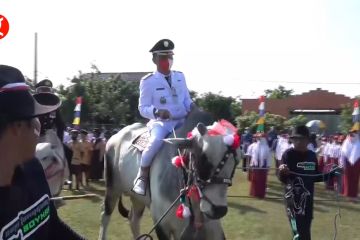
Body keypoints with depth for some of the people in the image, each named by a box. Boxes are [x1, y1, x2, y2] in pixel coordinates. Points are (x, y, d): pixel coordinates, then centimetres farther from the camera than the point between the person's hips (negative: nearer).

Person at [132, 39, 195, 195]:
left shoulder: (180, 76, 12)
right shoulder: (148, 81, -3)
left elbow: (187, 100, 16)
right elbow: (143, 108, -5)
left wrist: (193, 108, -8)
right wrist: (157, 112, -26)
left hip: (182, 121, 5)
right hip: (160, 122, -5)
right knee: (157, 141, -36)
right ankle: (142, 176, -13)